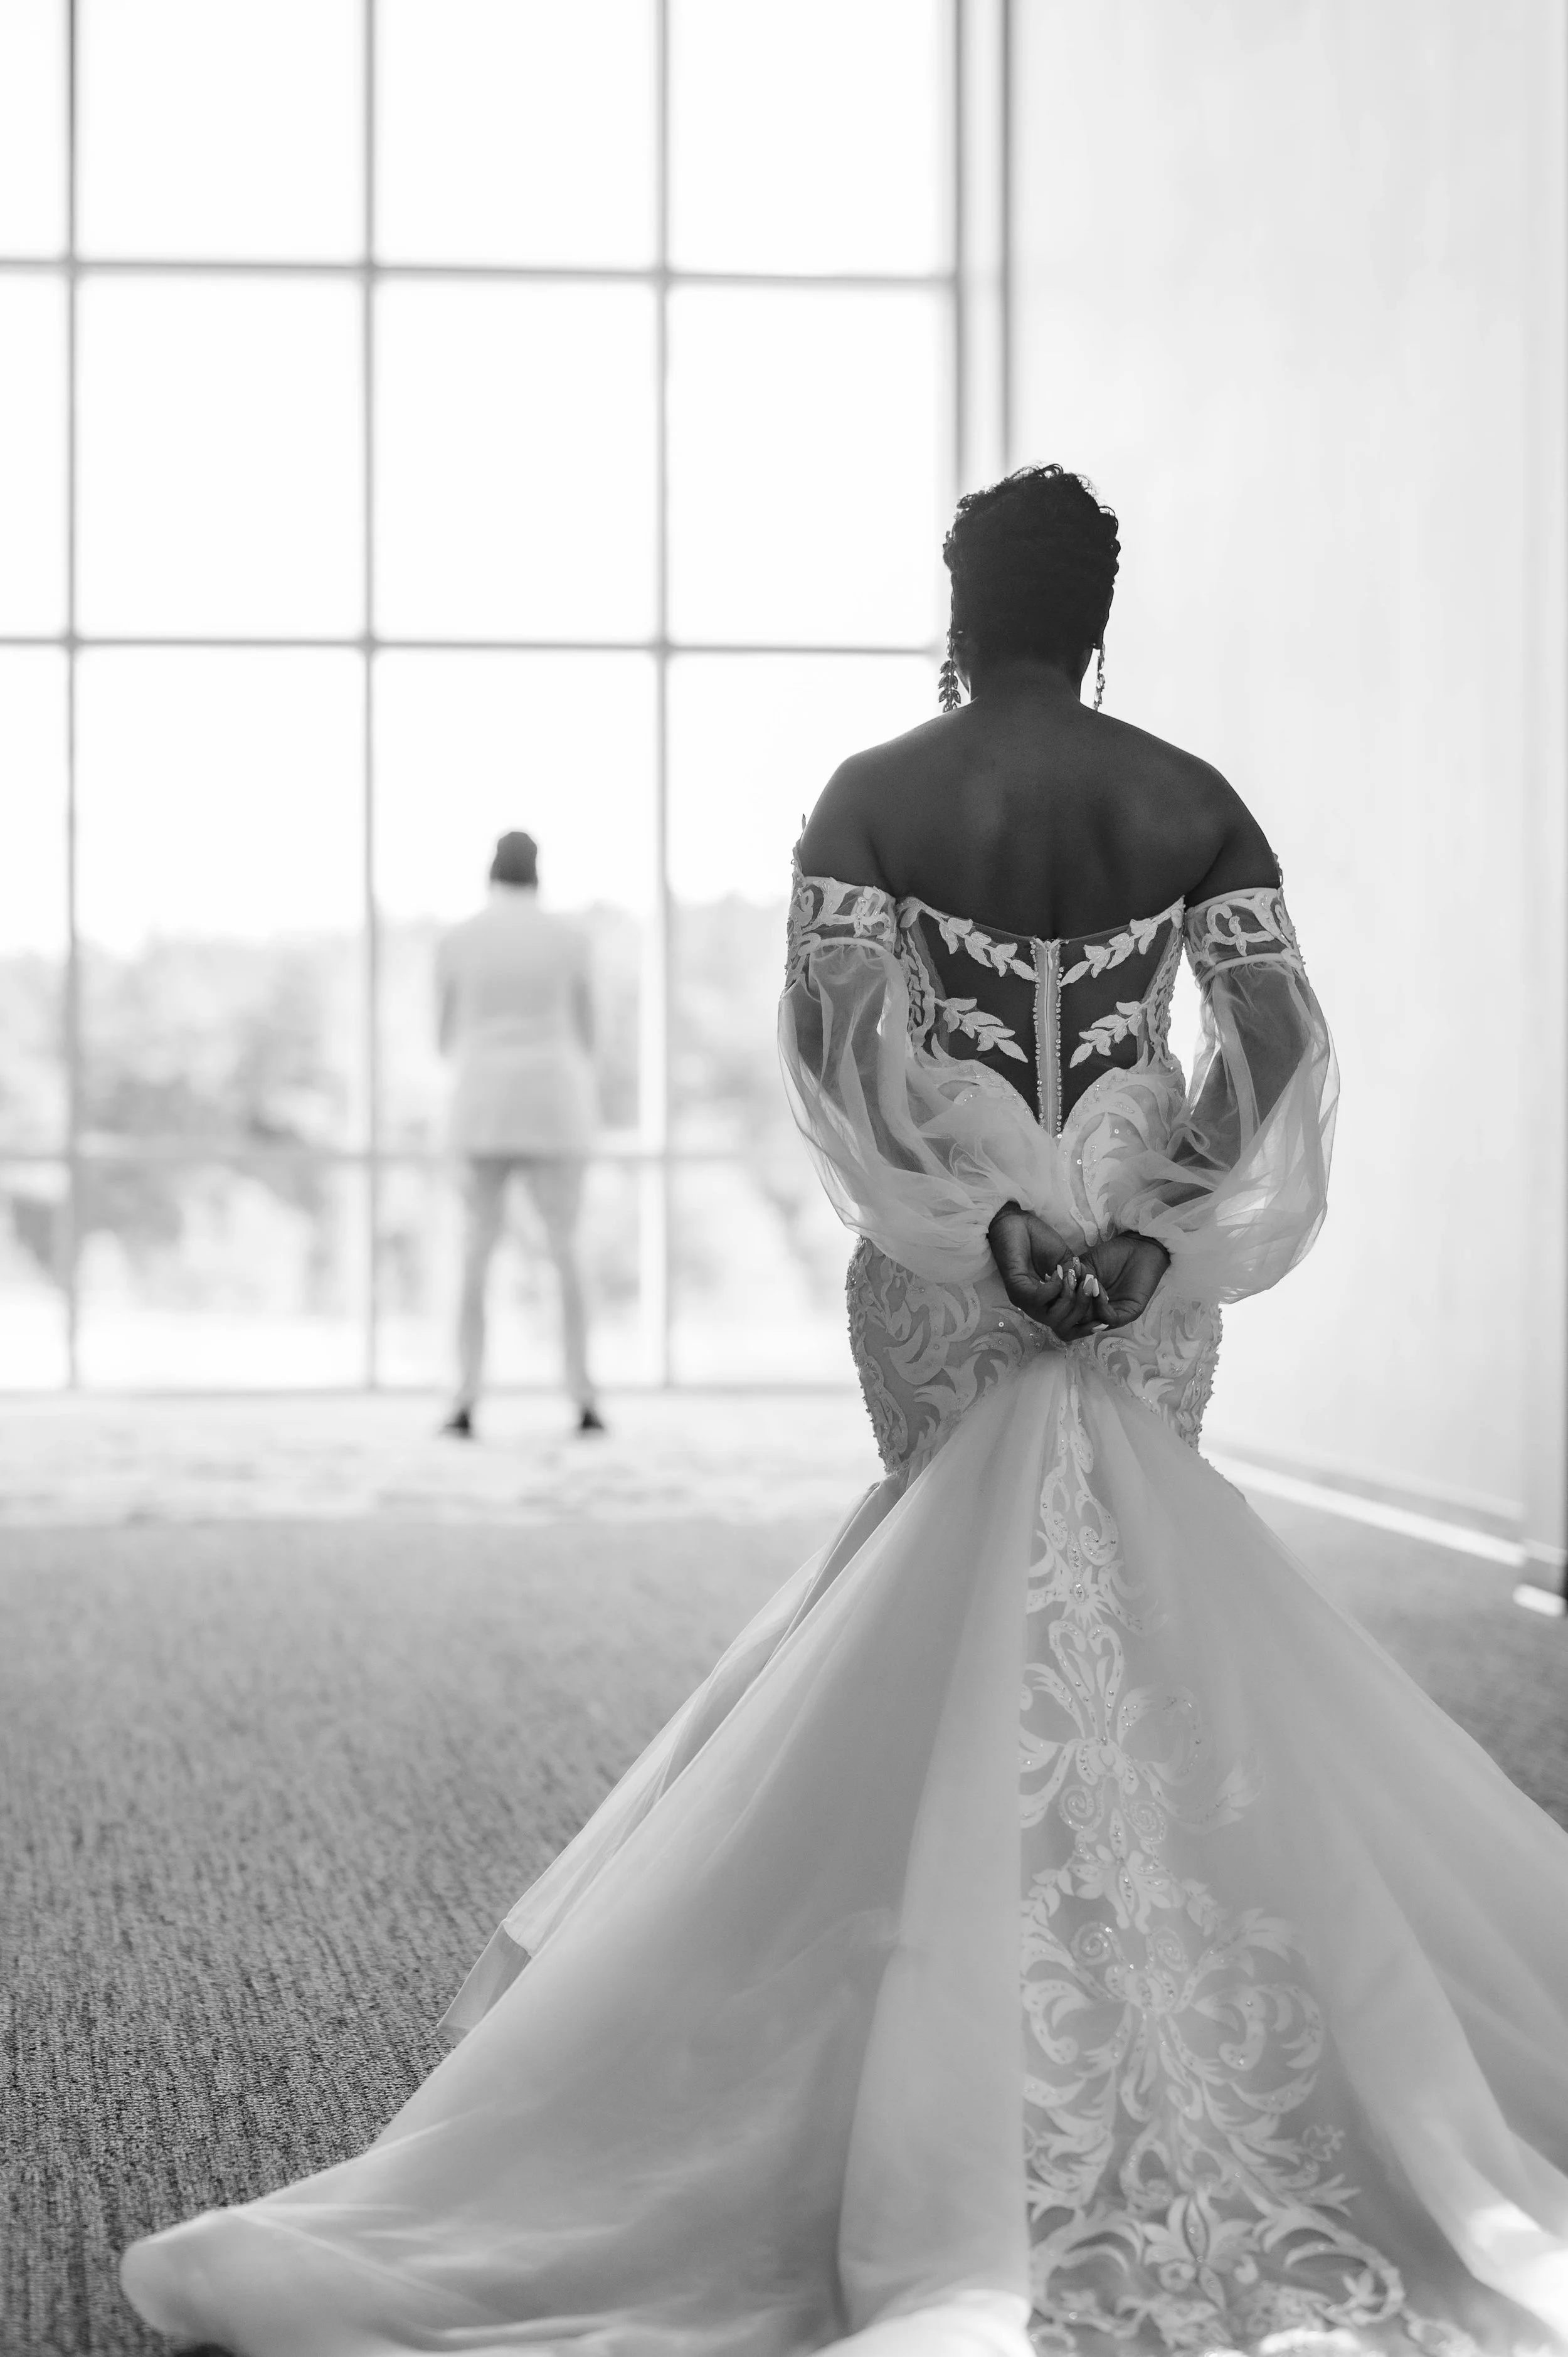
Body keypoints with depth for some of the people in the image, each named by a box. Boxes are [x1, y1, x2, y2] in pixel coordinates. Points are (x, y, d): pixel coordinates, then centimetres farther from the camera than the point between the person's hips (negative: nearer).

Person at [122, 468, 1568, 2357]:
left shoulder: (870, 798, -1)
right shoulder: (1189, 802, 3)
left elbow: (833, 1042, -14)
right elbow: (1283, 1051, -9)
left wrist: (984, 1222, -18)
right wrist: (1155, 1232, -15)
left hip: (937, 1278, -1)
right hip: (1148, 1287, 1)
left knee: (959, 1616, 11)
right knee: (1136, 1615, 10)